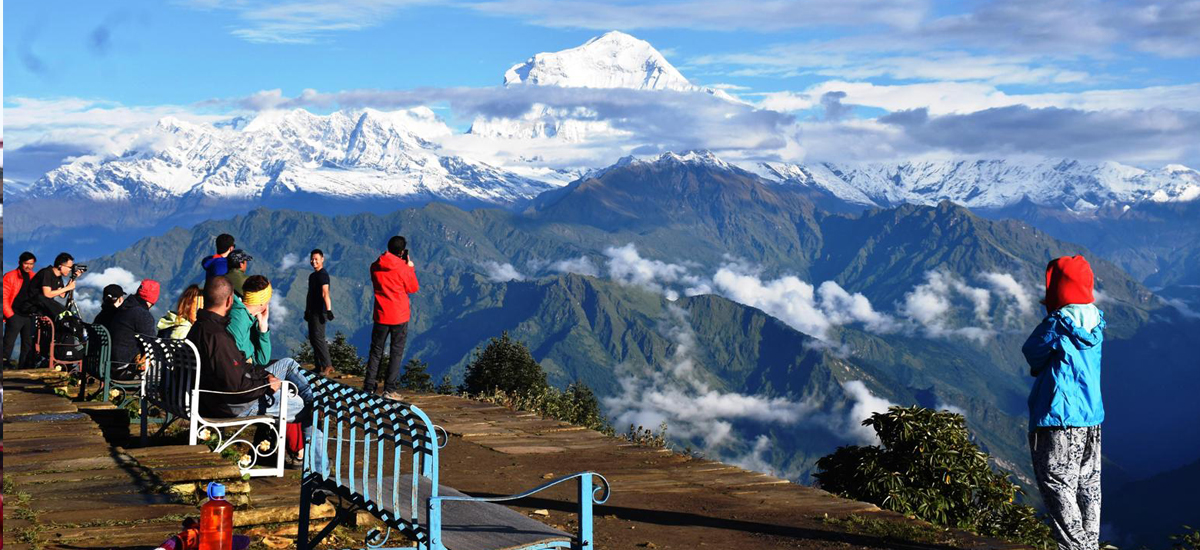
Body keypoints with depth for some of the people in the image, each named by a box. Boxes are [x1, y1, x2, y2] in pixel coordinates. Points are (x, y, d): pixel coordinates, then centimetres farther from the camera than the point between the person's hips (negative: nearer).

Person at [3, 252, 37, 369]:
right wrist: (10, 315, -10)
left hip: (29, 316, 5)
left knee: (28, 345, 6)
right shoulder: (10, 277, -2)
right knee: (8, 345, -6)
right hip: (15, 316, -5)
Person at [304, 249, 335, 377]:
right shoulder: (312, 275, 18)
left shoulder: (323, 275, -12)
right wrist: (306, 311, 25)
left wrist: (328, 310, -29)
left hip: (320, 311, -10)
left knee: (318, 337, -14)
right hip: (312, 311, 10)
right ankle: (318, 366, 17)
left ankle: (327, 366, -14)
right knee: (313, 338, 11)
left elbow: (325, 293, -22)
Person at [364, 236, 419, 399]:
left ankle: (368, 388, 10)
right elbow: (412, 288, -1)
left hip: (380, 316, 3)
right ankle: (390, 390, 1)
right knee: (396, 352, 5)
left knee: (376, 351, 12)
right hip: (399, 317, -3)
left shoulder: (375, 266, 0)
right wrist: (410, 268, 8)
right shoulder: (403, 268, -13)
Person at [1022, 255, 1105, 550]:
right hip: (1092, 418, 8)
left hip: (1059, 418, -8)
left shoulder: (1058, 324, -16)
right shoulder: (1094, 322, 7)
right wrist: (1042, 366, 5)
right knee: (1087, 486, 14)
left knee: (1058, 486, -4)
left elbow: (1031, 352, -3)